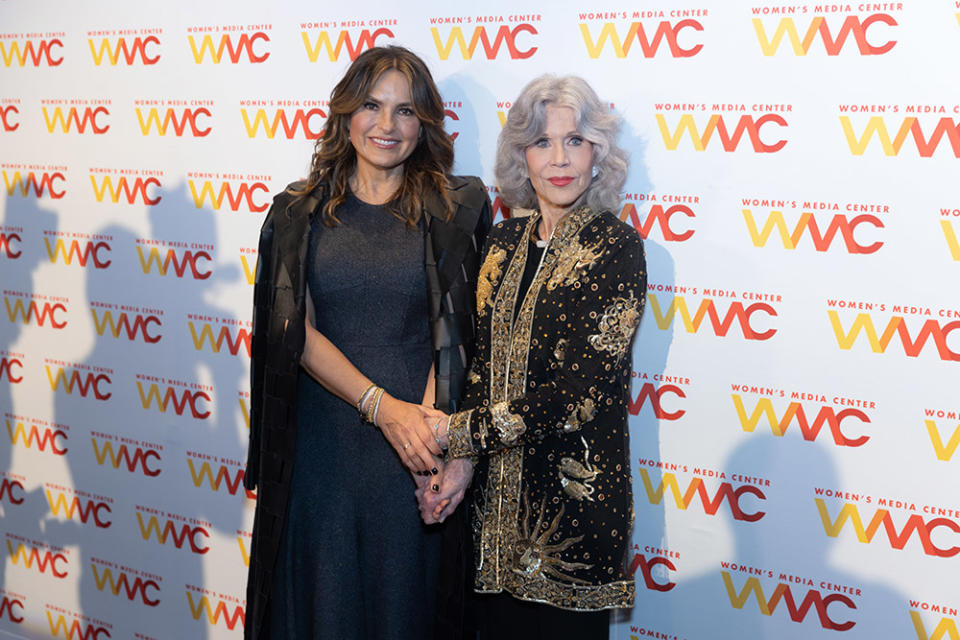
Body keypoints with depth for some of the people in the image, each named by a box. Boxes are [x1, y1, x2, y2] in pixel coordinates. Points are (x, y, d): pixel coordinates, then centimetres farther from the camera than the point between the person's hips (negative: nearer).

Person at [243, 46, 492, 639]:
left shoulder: (458, 207, 1)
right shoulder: (299, 211, 4)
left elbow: (457, 328, -5)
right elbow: (297, 330, -3)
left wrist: (426, 417, -20)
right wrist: (382, 406, -15)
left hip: (418, 437, -1)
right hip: (323, 439, 1)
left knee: (405, 590, 10)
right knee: (323, 591, 12)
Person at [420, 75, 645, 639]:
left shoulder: (616, 246, -11)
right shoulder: (505, 242, 7)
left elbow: (581, 391, -17)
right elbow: (483, 365, 8)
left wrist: (461, 430, -12)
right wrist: (463, 461, -6)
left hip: (574, 496, -5)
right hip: (497, 491, 5)